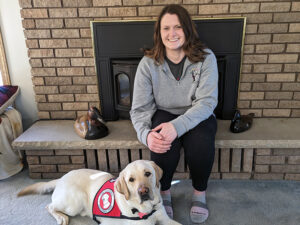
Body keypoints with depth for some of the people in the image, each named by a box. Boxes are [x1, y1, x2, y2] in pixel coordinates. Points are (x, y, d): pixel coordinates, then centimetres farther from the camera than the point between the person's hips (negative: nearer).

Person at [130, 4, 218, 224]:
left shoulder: (206, 58, -9)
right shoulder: (148, 63, -7)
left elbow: (206, 101, -18)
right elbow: (140, 108, -8)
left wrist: (178, 126, -33)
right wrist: (146, 134, -30)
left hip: (197, 116, 0)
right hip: (164, 115, 1)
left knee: (201, 144, -31)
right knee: (163, 145, -31)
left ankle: (200, 192, 1)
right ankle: (164, 192, 1)